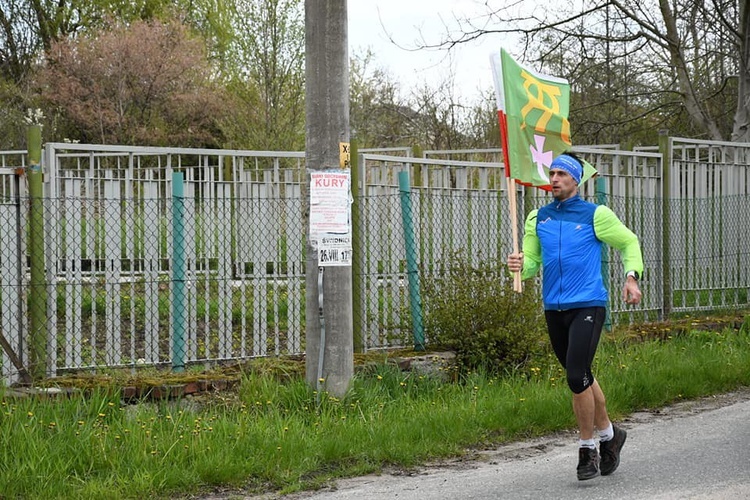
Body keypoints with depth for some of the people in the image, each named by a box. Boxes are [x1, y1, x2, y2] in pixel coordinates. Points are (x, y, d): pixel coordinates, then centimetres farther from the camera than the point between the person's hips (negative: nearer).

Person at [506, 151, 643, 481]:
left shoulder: (595, 215, -2)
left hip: (588, 306, -5)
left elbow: (629, 242, 8)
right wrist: (520, 265, -16)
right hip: (554, 308, 5)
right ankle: (608, 434, 34)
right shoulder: (537, 219, 10)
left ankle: (587, 449, -1)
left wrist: (632, 276, -7)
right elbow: (533, 261, 7)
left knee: (577, 377, -15)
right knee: (581, 379, 15)